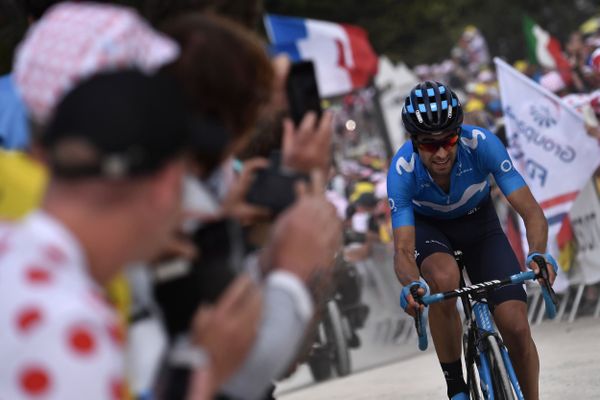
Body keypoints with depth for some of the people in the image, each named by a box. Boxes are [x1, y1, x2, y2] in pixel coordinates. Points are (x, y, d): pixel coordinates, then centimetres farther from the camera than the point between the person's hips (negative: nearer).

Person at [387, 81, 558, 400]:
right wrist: (411, 286, -56)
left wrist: (538, 255, -53)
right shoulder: (402, 170, -32)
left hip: (478, 222, 1)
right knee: (443, 278, -37)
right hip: (428, 227, -1)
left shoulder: (481, 144, -33)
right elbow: (403, 249, -34)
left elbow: (530, 210, -33)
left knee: (516, 327, -14)